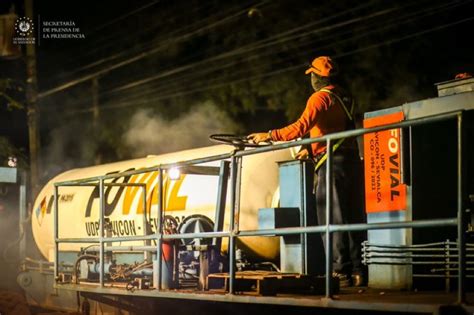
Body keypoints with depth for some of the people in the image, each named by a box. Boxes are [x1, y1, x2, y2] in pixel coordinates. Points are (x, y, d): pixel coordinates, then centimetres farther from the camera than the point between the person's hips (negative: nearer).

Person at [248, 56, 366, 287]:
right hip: (352, 161, 8)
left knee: (332, 219, -6)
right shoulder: (345, 98, 18)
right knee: (353, 218, 9)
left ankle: (341, 272, -9)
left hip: (332, 163, -8)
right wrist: (311, 149, 26)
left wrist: (269, 136, -17)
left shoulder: (321, 97, -8)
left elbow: (301, 127, -21)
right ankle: (358, 271, 10)